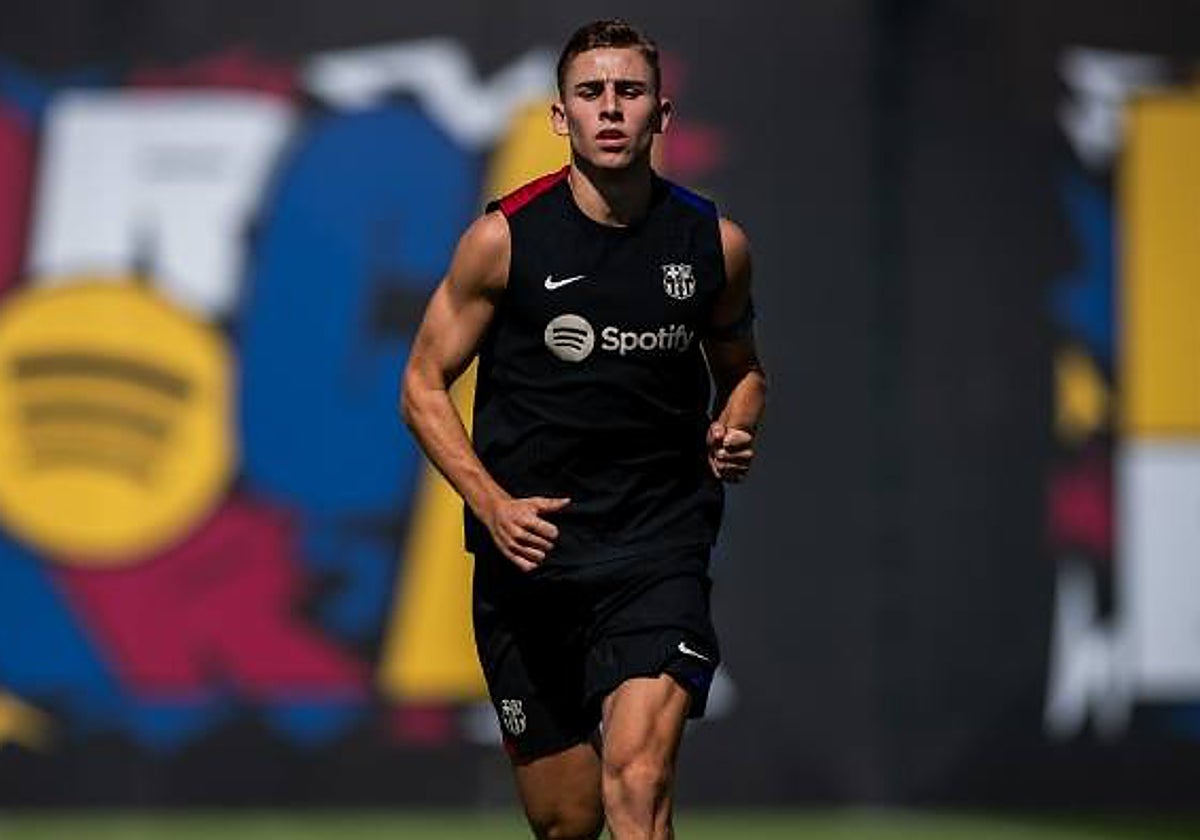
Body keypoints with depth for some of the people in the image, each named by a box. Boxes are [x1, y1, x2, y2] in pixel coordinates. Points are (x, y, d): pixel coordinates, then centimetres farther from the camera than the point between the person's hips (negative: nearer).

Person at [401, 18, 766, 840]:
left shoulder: (714, 242, 3)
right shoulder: (504, 238, -3)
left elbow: (741, 369, 22)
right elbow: (424, 385, 3)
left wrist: (735, 431, -1)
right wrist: (492, 503, -12)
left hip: (659, 550, 0)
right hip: (529, 549, 0)